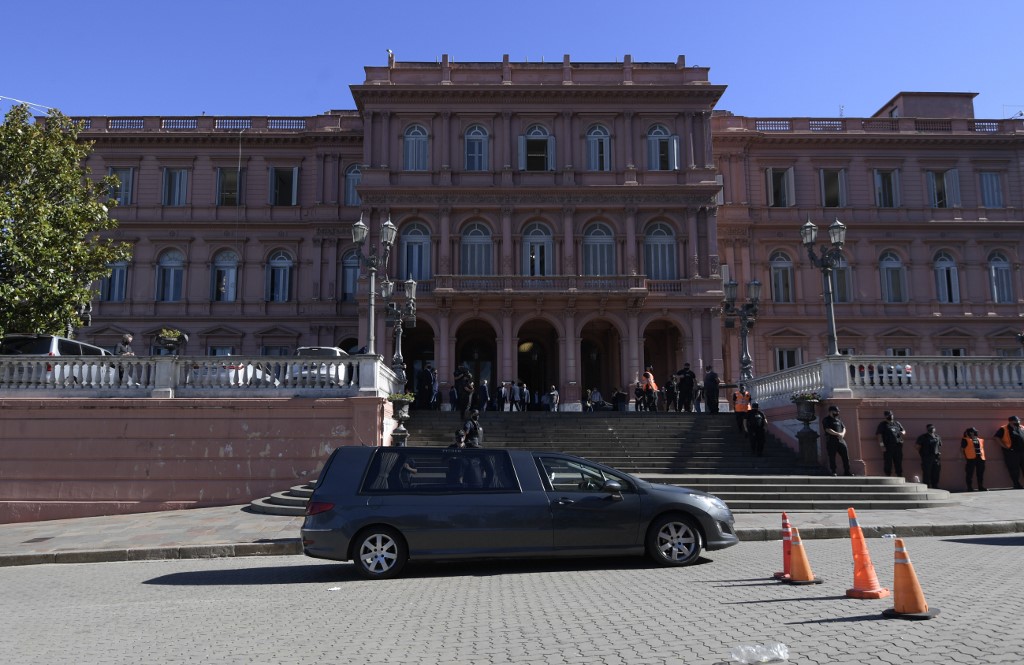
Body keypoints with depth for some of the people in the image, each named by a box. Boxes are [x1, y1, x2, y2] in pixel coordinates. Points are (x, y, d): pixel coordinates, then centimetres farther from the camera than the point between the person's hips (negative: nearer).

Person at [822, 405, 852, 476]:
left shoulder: (838, 420, 20)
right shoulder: (826, 420, -2)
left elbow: (844, 428, 18)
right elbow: (828, 430, -12)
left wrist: (842, 434, -4)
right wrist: (838, 434, -14)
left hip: (841, 441, 6)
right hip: (831, 441, -6)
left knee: (846, 456, 2)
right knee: (832, 458, -2)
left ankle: (846, 472, 9)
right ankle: (833, 472, 6)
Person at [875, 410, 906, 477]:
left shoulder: (897, 423, 17)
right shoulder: (882, 424, 3)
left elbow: (904, 431, 23)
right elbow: (879, 435, -4)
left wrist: (903, 432, -3)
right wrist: (882, 445, -12)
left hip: (898, 446, 4)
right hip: (888, 447, -4)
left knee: (898, 462, 8)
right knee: (888, 462, -2)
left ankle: (899, 476, 15)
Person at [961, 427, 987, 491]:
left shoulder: (980, 440, 19)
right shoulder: (966, 440, 1)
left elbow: (982, 449, 25)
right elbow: (962, 449, 0)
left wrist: (983, 457, 16)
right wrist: (965, 458, -5)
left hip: (980, 459, 6)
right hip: (970, 459, -5)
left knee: (980, 474, 9)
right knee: (969, 474, -4)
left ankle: (981, 487, 18)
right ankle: (969, 488, 1)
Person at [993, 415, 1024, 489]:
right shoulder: (1004, 429, -3)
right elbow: (997, 437, -4)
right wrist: (1005, 446, -10)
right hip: (1012, 452, -5)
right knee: (1014, 469, -1)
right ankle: (1017, 485, 8)